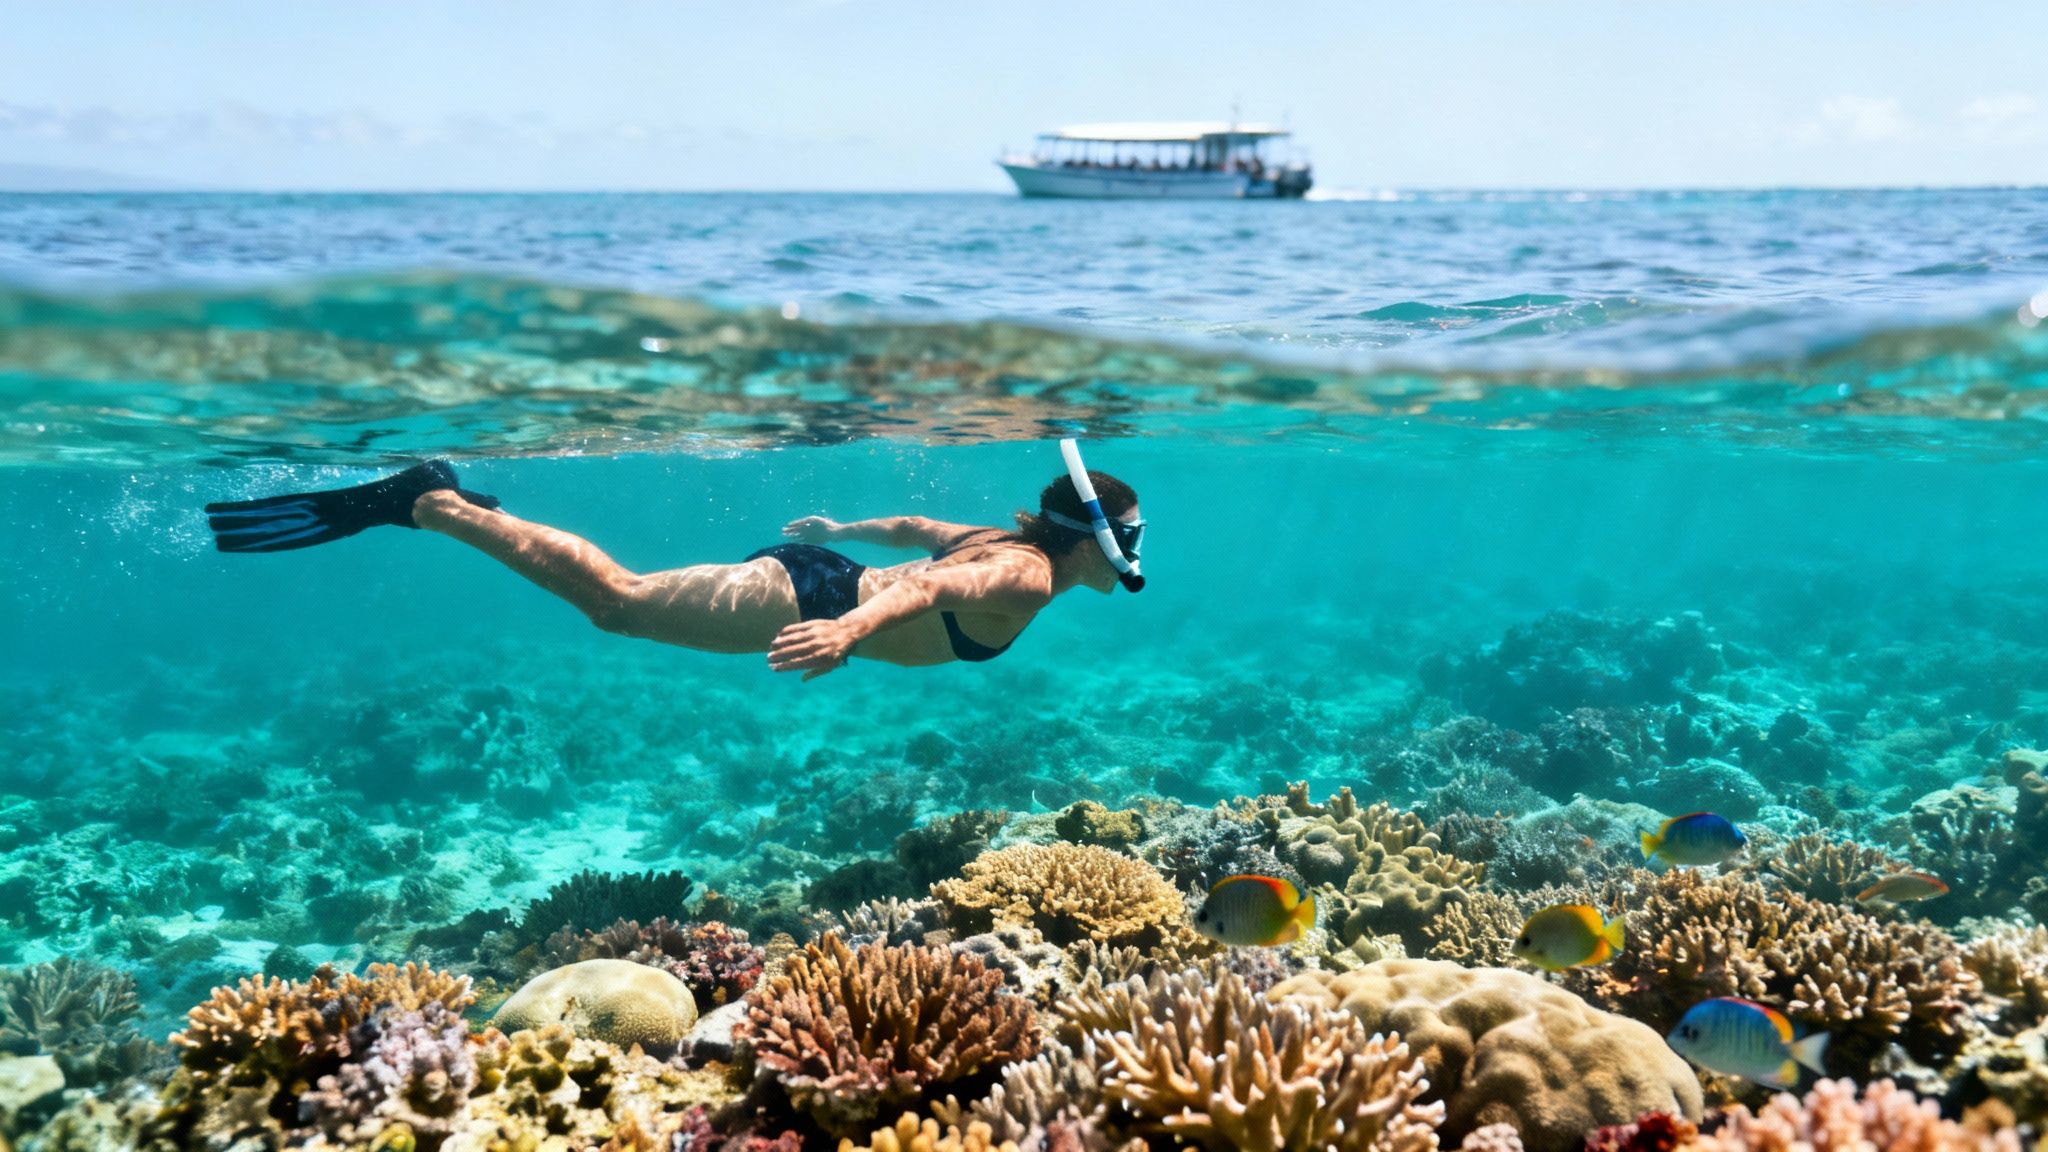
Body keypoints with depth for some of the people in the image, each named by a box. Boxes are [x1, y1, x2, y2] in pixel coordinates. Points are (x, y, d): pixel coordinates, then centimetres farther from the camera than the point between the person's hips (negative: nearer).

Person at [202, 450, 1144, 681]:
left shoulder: (1004, 541, 15)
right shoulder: (1027, 579, -15)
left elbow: (914, 529, 29)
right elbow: (929, 587, -34)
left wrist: (842, 530, 44)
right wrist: (852, 630, -50)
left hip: (809, 574, 9)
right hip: (797, 598, -9)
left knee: (619, 597, 18)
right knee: (614, 600, -6)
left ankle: (458, 501, 22)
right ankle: (418, 503, -5)